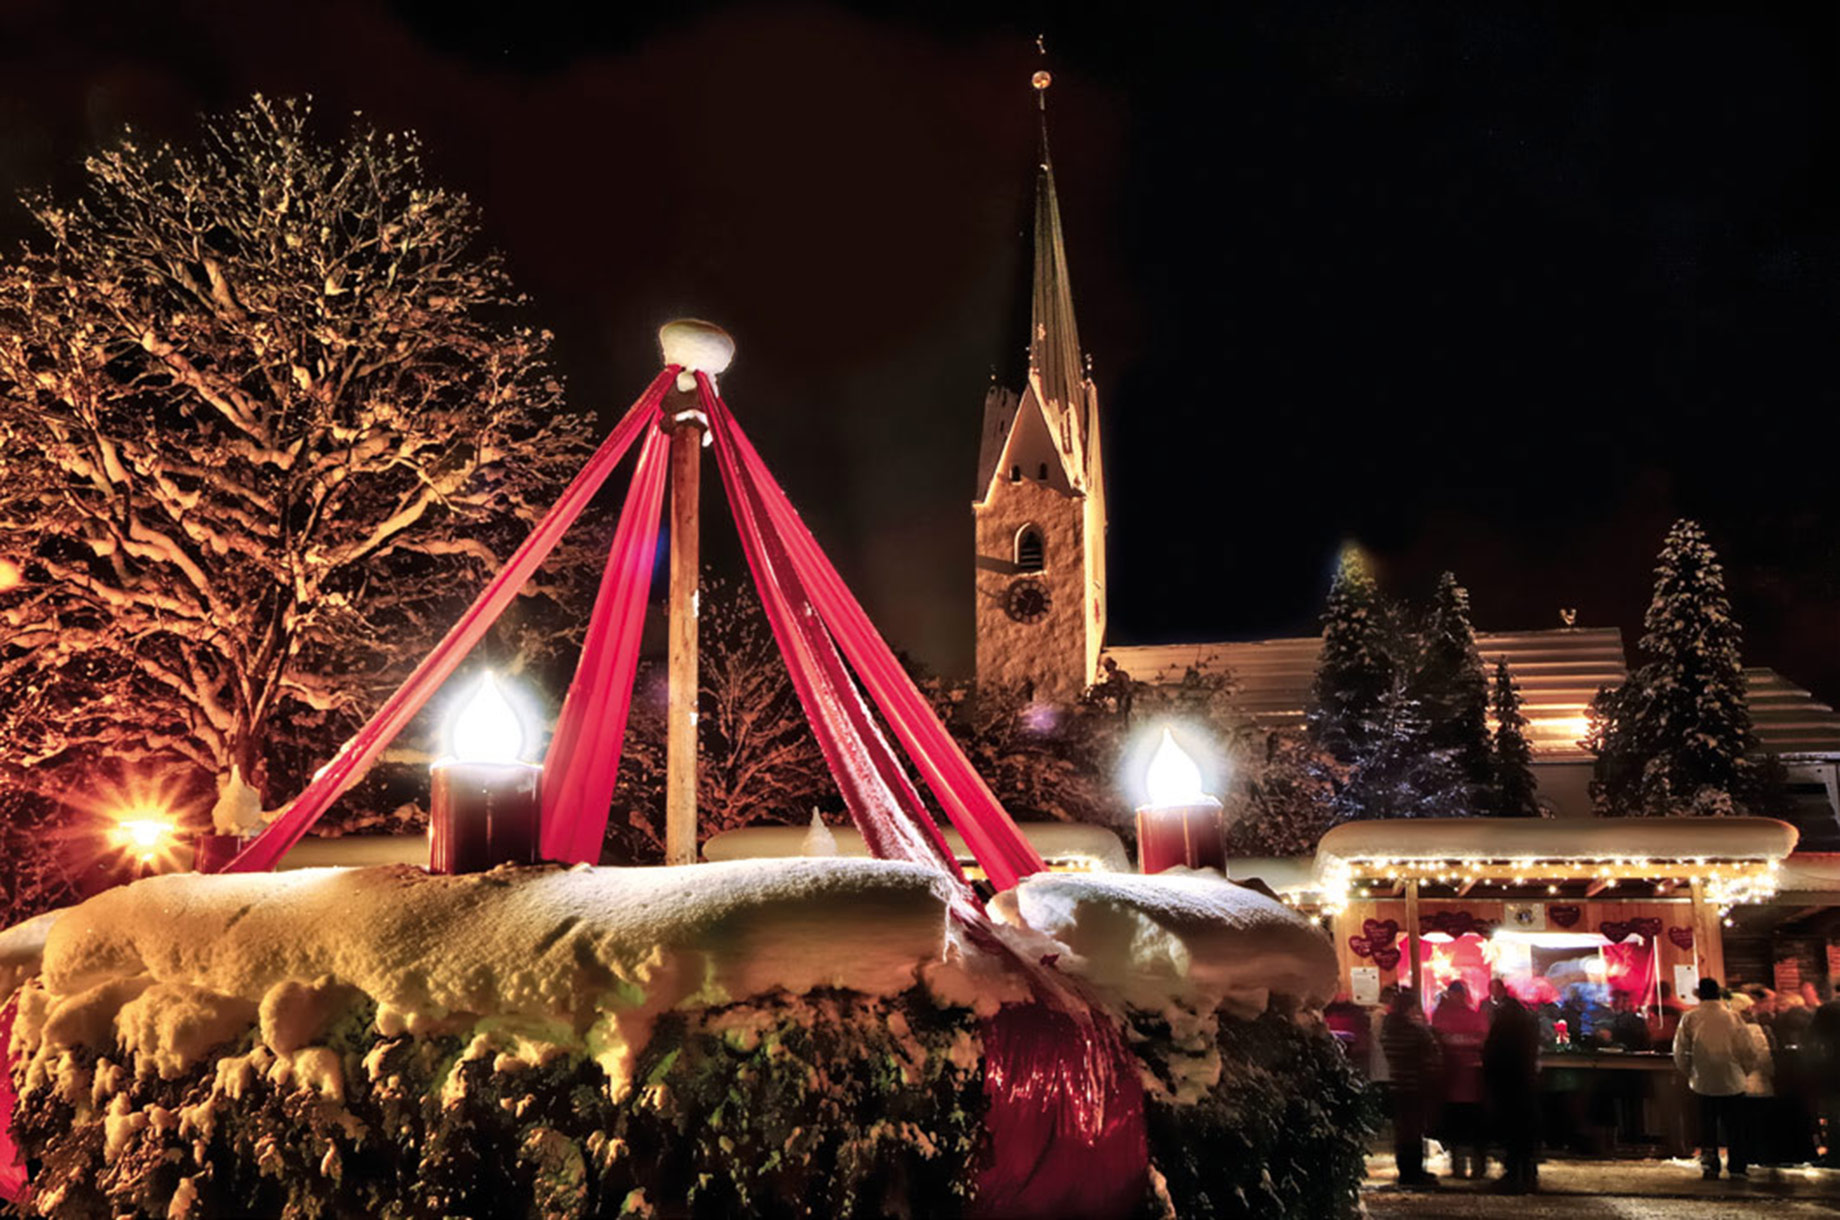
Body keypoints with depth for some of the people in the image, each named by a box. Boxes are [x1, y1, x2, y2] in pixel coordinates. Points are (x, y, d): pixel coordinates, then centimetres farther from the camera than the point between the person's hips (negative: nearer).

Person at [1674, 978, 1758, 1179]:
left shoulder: (1690, 1018, -4)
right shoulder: (1732, 1017, -4)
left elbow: (1680, 1051, -3)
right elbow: (1745, 1048, -2)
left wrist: (1688, 1072, 12)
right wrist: (1744, 1072, 13)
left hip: (1703, 1081, 0)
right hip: (1732, 1081, 0)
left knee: (1707, 1124, 9)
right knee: (1733, 1125, 10)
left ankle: (1709, 1164, 1)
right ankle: (1737, 1167, 13)